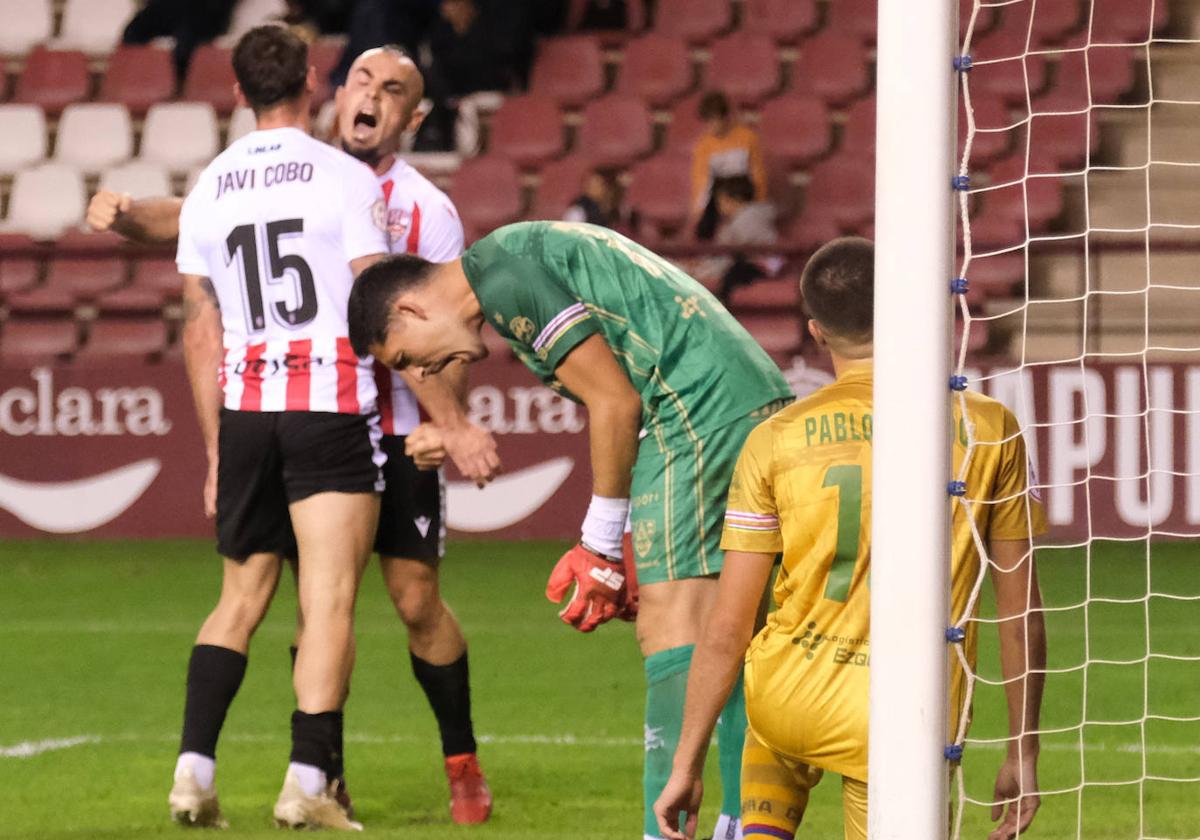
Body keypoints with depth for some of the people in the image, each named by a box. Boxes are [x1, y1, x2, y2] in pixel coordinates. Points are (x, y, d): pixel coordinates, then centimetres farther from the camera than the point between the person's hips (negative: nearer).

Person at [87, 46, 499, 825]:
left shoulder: (427, 210, -3)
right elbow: (193, 219, 6)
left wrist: (447, 424, -20)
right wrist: (130, 214, -16)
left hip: (397, 430, -2)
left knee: (417, 599, -3)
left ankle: (464, 763, 13)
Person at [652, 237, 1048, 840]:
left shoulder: (777, 439, -3)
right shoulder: (989, 429, -3)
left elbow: (726, 630, -2)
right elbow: (1022, 614, 1)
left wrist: (686, 766, 6)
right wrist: (1023, 756, 11)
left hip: (786, 701, 1)